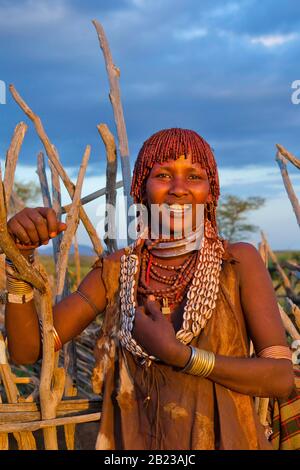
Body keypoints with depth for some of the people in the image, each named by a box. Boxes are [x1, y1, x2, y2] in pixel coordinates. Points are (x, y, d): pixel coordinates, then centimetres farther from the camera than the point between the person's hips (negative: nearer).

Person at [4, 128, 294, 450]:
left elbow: (282, 379, -17)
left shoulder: (238, 261, -12)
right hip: (136, 439, 2)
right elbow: (26, 350, -8)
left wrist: (176, 353, -24)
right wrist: (21, 255, -21)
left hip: (223, 439, -1)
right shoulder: (118, 269, -5)